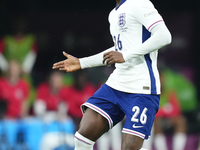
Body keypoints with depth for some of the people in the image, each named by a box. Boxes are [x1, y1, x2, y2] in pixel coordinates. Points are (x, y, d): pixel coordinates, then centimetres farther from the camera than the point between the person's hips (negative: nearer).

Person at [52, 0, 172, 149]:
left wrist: (124, 56, -22)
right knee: (84, 134, -3)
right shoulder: (114, 14, 19)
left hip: (141, 90, -9)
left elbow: (164, 36, -22)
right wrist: (81, 63, 34)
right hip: (115, 86, 9)